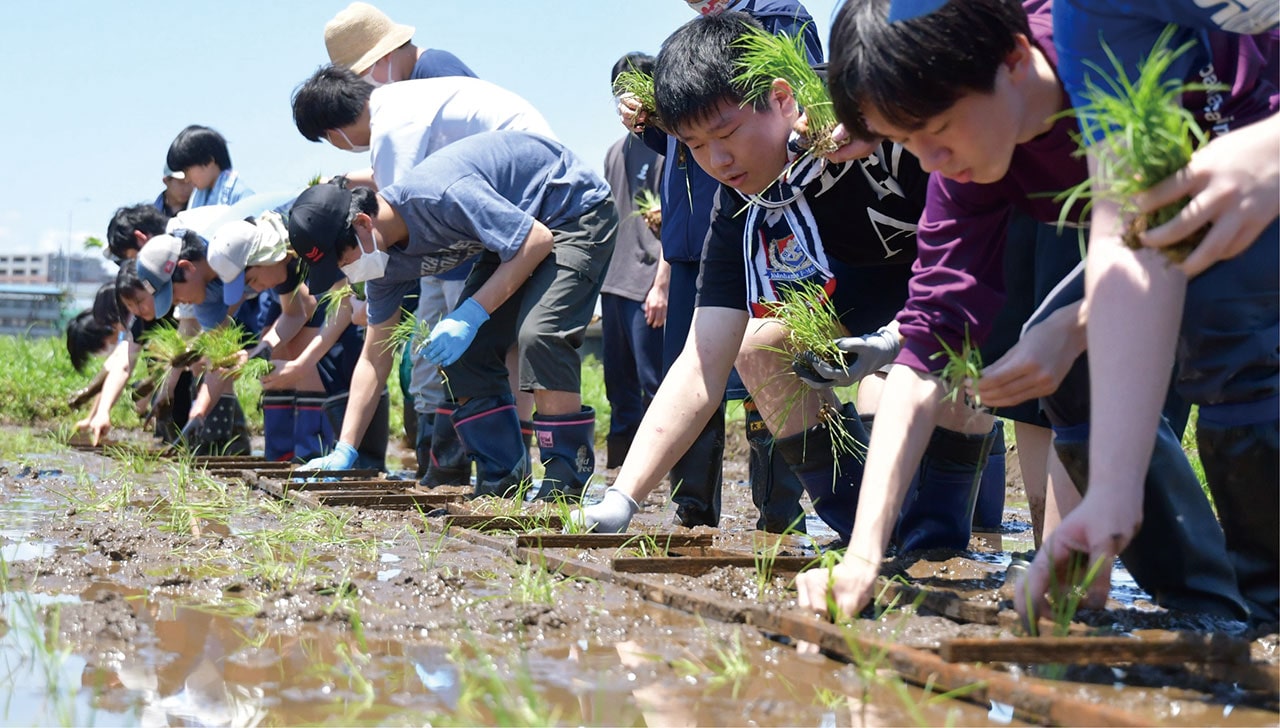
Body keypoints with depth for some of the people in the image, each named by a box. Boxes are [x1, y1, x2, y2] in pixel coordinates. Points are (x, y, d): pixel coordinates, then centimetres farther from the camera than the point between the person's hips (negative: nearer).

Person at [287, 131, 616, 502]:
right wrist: (344, 450, -3)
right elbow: (374, 357, 3)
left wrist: (472, 315, -31)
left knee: (538, 334, -27)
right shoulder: (385, 259, -6)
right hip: (515, 229, 9)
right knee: (464, 353, -2)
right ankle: (502, 480, 6)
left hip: (577, 211, -9)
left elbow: (537, 240, -29)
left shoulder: (441, 196, -34)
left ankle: (568, 481, -18)